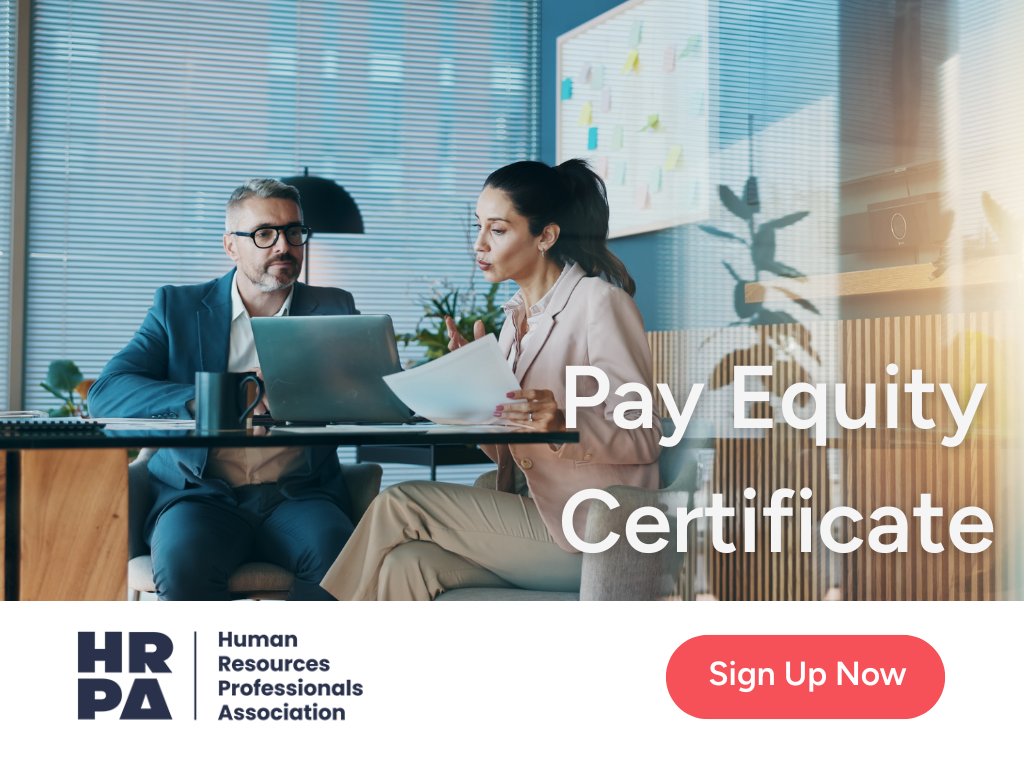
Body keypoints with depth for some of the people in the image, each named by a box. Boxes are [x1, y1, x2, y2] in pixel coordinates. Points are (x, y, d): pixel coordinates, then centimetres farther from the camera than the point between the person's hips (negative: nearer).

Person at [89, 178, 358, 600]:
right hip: (201, 494, 0)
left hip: (298, 497, 1)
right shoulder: (178, 307, 12)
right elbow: (106, 392, -2)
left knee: (338, 557, -32)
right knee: (182, 558, -34)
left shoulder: (333, 309, 16)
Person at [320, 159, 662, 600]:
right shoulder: (518, 316, 16)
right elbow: (503, 451, 14)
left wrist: (564, 426, -32)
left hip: (592, 533, -7)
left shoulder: (599, 302, -9)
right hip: (538, 521, 7)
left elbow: (644, 438, -14)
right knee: (405, 565, -18)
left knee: (398, 504, -15)